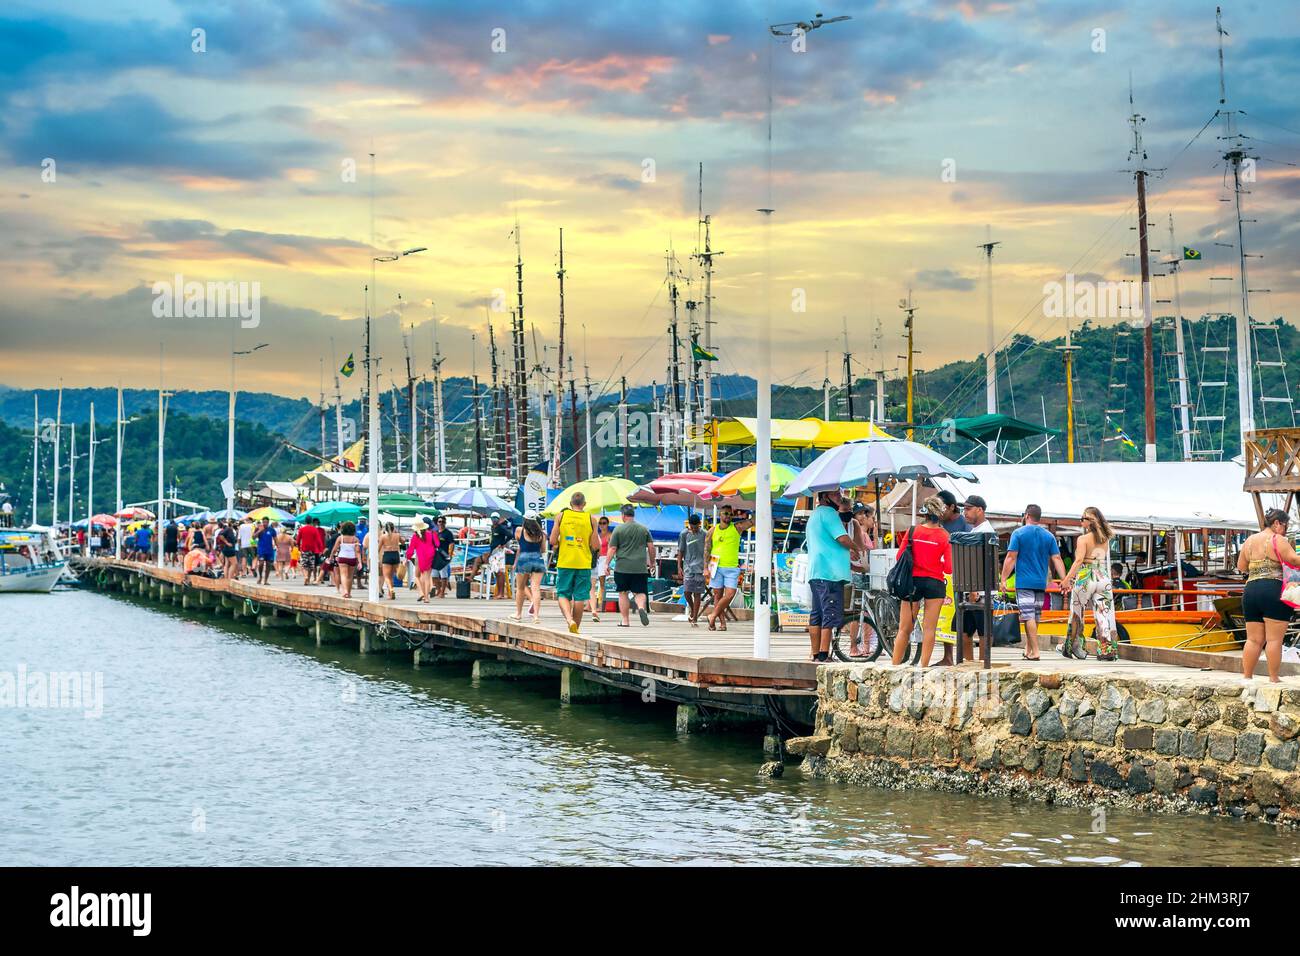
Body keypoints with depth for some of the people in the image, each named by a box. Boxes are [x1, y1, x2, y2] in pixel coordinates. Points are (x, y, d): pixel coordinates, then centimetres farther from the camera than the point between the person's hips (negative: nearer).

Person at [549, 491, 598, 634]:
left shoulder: (561, 515, 0)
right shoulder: (591, 519, 0)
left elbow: (553, 541, -5)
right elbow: (595, 545, -3)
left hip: (565, 562, 0)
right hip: (584, 563, 0)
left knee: (562, 594, 5)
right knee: (580, 597, 8)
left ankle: (569, 619, -18)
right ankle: (576, 626, 13)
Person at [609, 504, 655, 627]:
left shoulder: (618, 529, -1)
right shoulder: (644, 529, 8)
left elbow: (612, 549, -3)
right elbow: (651, 547, 9)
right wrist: (652, 562, 20)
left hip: (622, 567, -2)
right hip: (640, 567, 2)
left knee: (623, 593, 8)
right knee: (640, 592, 4)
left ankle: (625, 621, 8)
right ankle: (642, 608, -27)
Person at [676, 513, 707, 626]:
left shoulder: (704, 534, 3)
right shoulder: (684, 534, 3)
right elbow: (680, 552, 6)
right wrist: (679, 567, -1)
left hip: (700, 567, 0)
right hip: (688, 567, 0)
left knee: (697, 593, -1)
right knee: (687, 591, -10)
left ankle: (694, 619, 2)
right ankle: (691, 608, 21)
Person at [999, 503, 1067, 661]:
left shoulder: (1019, 533, -4)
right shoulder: (1049, 536, 7)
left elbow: (1011, 557, -8)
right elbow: (1057, 559, 4)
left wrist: (1003, 579, -6)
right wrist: (1064, 580, 4)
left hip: (1024, 583, -5)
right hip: (1041, 583, 5)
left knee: (1028, 617, -6)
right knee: (1035, 617, 14)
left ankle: (1035, 652, -12)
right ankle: (1028, 649, 23)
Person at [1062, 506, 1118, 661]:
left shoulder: (1083, 539, -8)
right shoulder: (1105, 539, 7)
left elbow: (1079, 560, -18)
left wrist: (1067, 578, -19)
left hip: (1085, 579, -4)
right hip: (1103, 578, 4)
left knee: (1076, 614, 10)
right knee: (1104, 614, 0)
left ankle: (1071, 648, 21)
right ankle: (1108, 649, -7)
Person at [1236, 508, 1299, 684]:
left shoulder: (1249, 541, 16)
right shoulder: (1278, 540, -4)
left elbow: (1241, 567, 21)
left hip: (1250, 591, 6)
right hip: (1274, 592, -6)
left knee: (1254, 639, 9)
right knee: (1274, 639, -3)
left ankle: (1246, 676, 7)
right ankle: (1273, 679, -3)